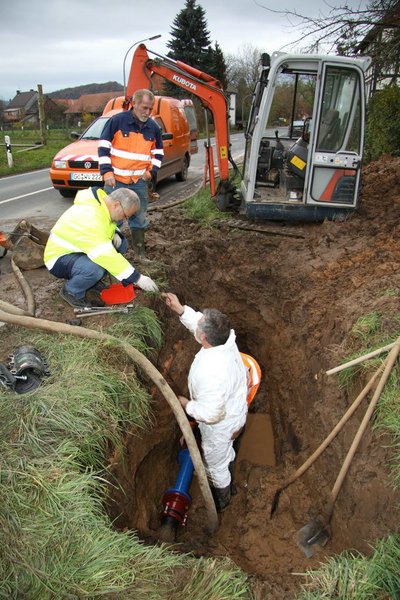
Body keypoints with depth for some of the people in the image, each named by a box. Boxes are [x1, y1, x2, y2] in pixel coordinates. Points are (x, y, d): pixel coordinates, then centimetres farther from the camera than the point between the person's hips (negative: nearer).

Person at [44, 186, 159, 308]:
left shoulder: (102, 201, -6)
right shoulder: (90, 217, -34)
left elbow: (107, 223, 16)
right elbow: (106, 255, -39)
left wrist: (115, 233, -7)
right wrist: (137, 278, -37)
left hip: (79, 249, 9)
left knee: (120, 243, -1)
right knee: (96, 269, -37)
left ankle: (93, 280, 10)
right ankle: (71, 291, -6)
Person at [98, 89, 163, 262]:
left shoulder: (153, 127, 5)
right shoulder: (117, 121, -9)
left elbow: (158, 152, 17)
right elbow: (103, 147, -7)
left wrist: (151, 171, 5)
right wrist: (107, 172, -12)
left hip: (139, 182, 4)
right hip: (115, 180, -4)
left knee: (140, 218, 9)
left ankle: (139, 252, 22)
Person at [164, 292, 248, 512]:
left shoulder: (210, 373, -45)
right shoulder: (226, 338, -22)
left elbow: (210, 413, -34)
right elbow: (202, 324, -1)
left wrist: (186, 405, -18)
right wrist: (180, 309, -8)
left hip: (220, 425, -6)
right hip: (235, 409, 7)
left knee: (215, 463, 25)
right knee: (225, 449, 38)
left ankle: (221, 499, 52)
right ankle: (229, 462, 69)